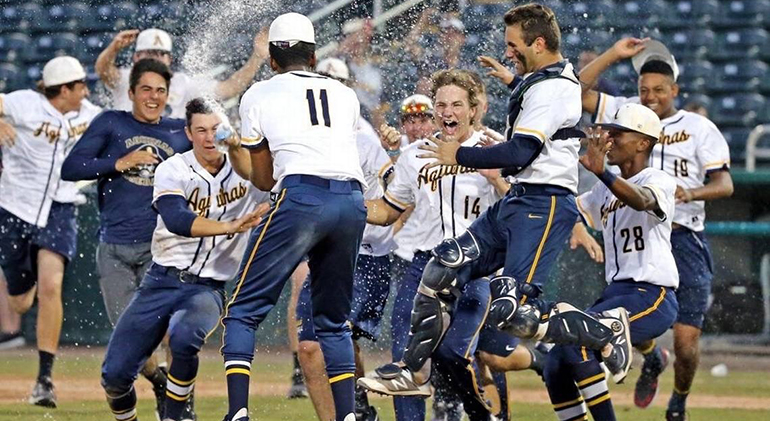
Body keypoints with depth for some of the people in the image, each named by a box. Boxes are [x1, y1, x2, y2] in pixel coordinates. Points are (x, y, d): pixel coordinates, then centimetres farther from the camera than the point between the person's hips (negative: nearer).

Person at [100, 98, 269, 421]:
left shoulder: (244, 168, -2)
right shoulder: (173, 170, -5)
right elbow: (177, 221, -24)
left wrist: (237, 148, -43)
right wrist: (231, 226, -37)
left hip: (208, 288, -1)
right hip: (161, 281, 1)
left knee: (184, 337, -34)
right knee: (115, 375, -7)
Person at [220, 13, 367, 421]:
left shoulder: (258, 96, 15)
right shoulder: (346, 96, 24)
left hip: (301, 197, -4)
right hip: (353, 201, 4)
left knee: (243, 311, 2)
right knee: (333, 321, 19)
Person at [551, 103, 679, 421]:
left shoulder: (658, 182, -8)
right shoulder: (605, 191, 18)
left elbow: (641, 200, -31)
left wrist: (601, 172, -50)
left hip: (652, 297, -9)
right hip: (616, 293, 9)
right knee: (556, 367, 1)